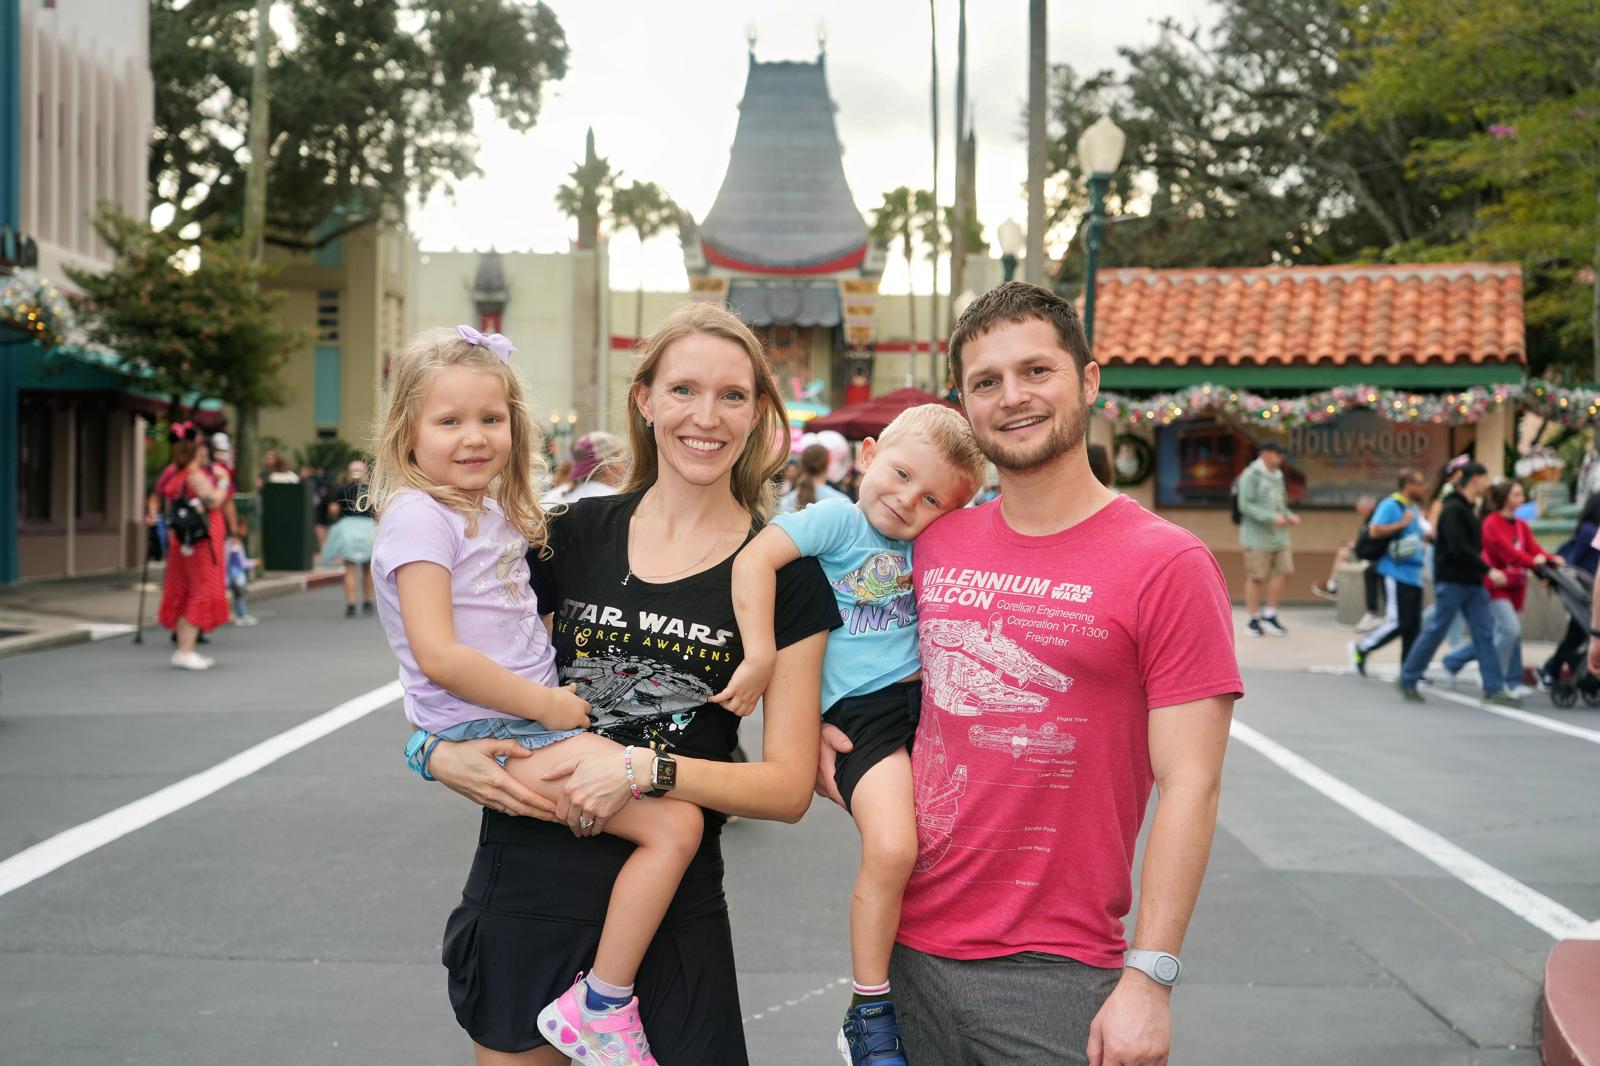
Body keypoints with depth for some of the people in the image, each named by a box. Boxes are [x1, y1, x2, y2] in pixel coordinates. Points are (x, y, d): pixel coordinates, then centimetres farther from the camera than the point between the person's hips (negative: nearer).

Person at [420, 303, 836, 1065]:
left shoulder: (781, 573, -4)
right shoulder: (574, 536, 2)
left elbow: (789, 786, -7)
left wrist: (648, 770, -20)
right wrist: (445, 753, -8)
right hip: (520, 894, 2)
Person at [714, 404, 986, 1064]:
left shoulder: (924, 546, 15)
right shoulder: (838, 518, -4)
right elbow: (754, 560, -17)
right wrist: (760, 658, -21)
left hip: (926, 697, 7)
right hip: (861, 710, -7)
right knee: (891, 848, -23)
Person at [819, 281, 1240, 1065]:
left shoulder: (1165, 565, -9)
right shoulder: (936, 545, 6)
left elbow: (1189, 786, -11)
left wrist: (1148, 978, -15)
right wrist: (828, 732, 4)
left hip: (1055, 973, -5)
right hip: (912, 949, 5)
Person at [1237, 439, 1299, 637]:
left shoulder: (1277, 475, 15)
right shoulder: (1251, 475, -11)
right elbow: (1245, 506, -16)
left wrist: (1289, 516, 3)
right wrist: (1272, 518, -22)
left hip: (1278, 535, 7)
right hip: (1257, 535, -7)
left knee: (1283, 571, -1)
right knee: (1256, 577, -1)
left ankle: (1269, 615, 11)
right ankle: (1254, 620, 10)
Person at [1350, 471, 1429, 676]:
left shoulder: (1415, 509, 18)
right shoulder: (1391, 505, -9)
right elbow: (1374, 531, -21)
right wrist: (1402, 524, -16)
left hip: (1413, 575, 9)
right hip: (1396, 573, -8)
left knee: (1413, 626, 6)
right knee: (1398, 622, -11)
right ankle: (1361, 649, 7)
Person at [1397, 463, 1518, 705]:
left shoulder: (1468, 508, 16)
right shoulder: (1453, 509, -14)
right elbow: (1459, 548, -22)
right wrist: (1488, 571, -22)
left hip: (1472, 582, 9)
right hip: (1451, 582, -9)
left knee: (1485, 634, 2)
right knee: (1435, 632, -1)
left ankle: (1494, 689, 1)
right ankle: (1407, 680, 12)